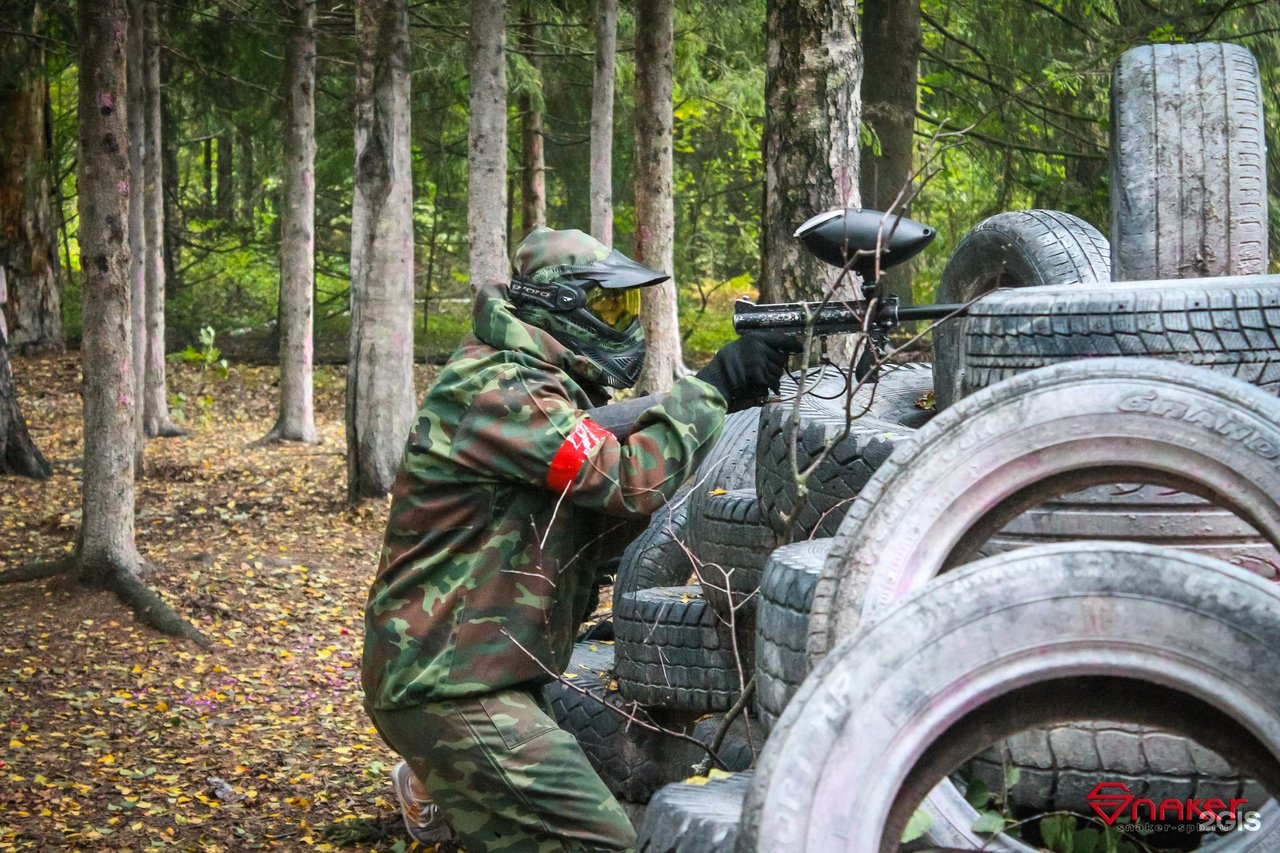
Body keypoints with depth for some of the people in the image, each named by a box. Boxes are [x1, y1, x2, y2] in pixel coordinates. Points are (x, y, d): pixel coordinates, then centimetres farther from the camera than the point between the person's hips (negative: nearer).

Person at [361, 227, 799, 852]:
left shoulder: (552, 388, 15)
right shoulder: (499, 390, -18)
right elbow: (629, 478, -24)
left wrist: (737, 389, -2)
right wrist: (715, 386, -15)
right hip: (448, 686, -10)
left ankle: (431, 786, 37)